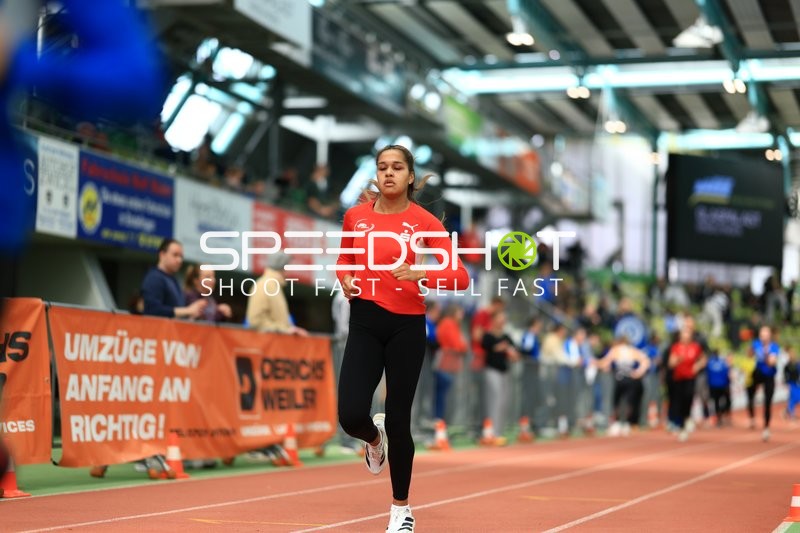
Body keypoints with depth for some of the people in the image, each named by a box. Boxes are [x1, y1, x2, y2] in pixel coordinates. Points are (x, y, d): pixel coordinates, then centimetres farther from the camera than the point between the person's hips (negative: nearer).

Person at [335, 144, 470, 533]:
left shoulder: (424, 222, -7)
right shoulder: (355, 216, 3)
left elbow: (461, 277, -10)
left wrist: (420, 275, -26)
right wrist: (345, 279, 0)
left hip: (406, 326, -2)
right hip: (365, 323, 2)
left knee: (398, 420, 2)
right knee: (350, 415, -11)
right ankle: (374, 438, 29)